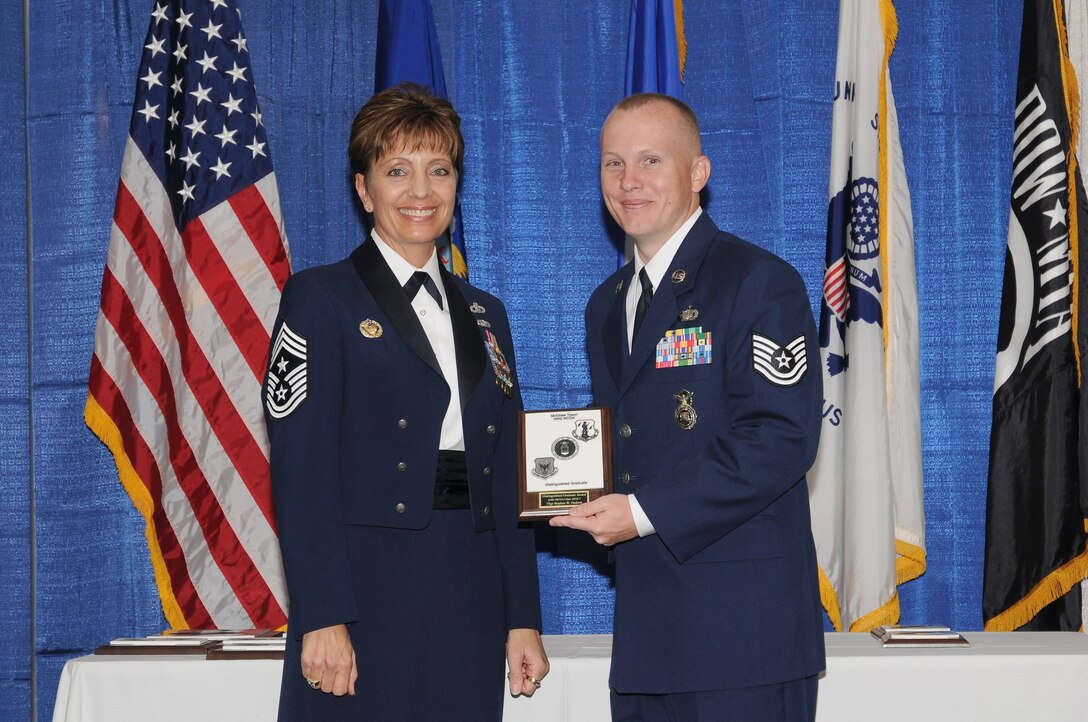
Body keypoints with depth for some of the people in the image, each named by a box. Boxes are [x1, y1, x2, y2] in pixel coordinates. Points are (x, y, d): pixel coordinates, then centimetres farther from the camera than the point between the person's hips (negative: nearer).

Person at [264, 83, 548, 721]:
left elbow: (508, 481, 16)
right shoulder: (320, 298, 1)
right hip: (367, 596, -5)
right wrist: (323, 618, -16)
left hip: (472, 605, 5)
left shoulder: (485, 315, 17)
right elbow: (300, 471, -8)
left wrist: (524, 619, 9)